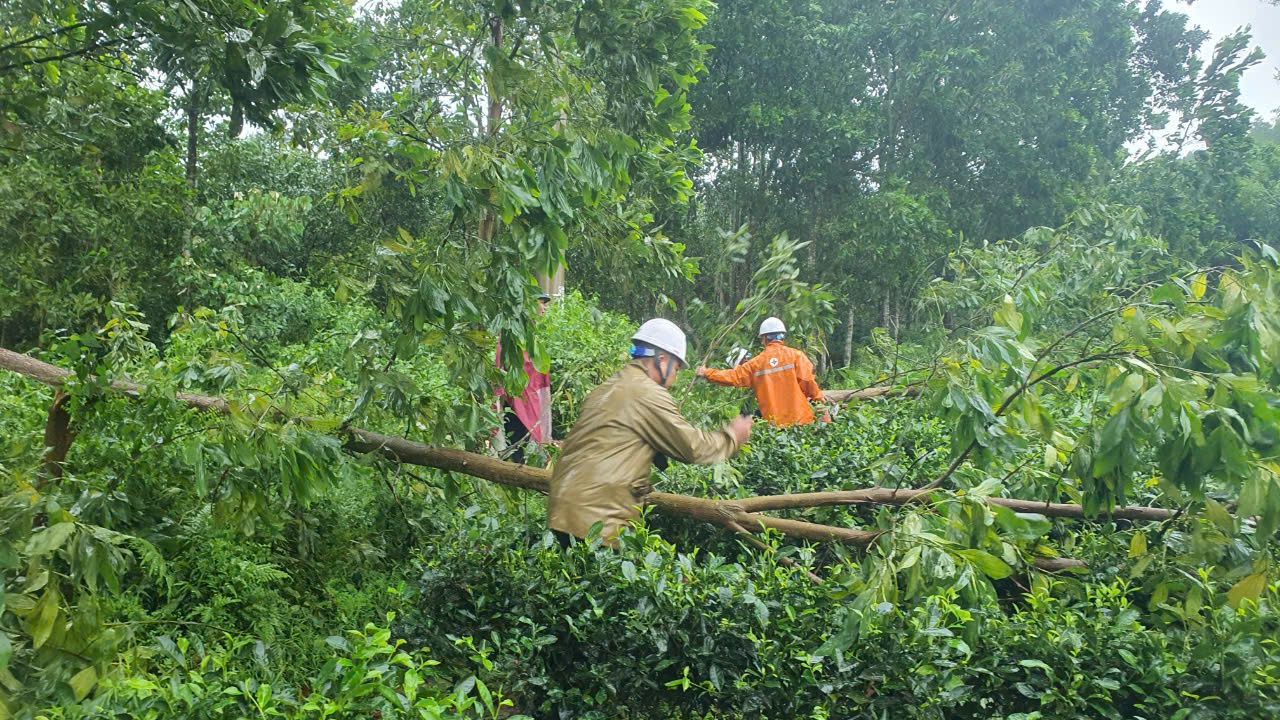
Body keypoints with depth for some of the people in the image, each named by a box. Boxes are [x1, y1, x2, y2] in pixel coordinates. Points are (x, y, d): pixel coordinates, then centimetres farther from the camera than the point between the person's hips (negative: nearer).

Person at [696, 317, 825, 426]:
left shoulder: (756, 363, 5)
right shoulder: (795, 355, -1)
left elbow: (733, 377, 10)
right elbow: (807, 382, -7)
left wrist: (707, 373, 21)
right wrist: (819, 398, 7)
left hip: (775, 423, 2)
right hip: (800, 419, -2)